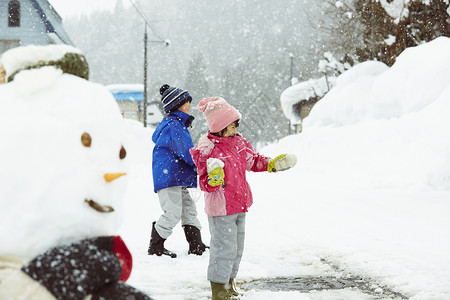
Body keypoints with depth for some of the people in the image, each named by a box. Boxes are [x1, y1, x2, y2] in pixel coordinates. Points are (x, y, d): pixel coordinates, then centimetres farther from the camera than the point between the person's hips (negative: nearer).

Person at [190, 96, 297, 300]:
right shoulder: (207, 150, -19)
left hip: (239, 206, 9)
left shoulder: (238, 142, 6)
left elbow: (253, 161, 22)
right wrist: (214, 178, -40)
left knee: (237, 247, 18)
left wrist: (271, 164, 11)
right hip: (221, 208, -8)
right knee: (225, 248, -6)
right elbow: (206, 185, -20)